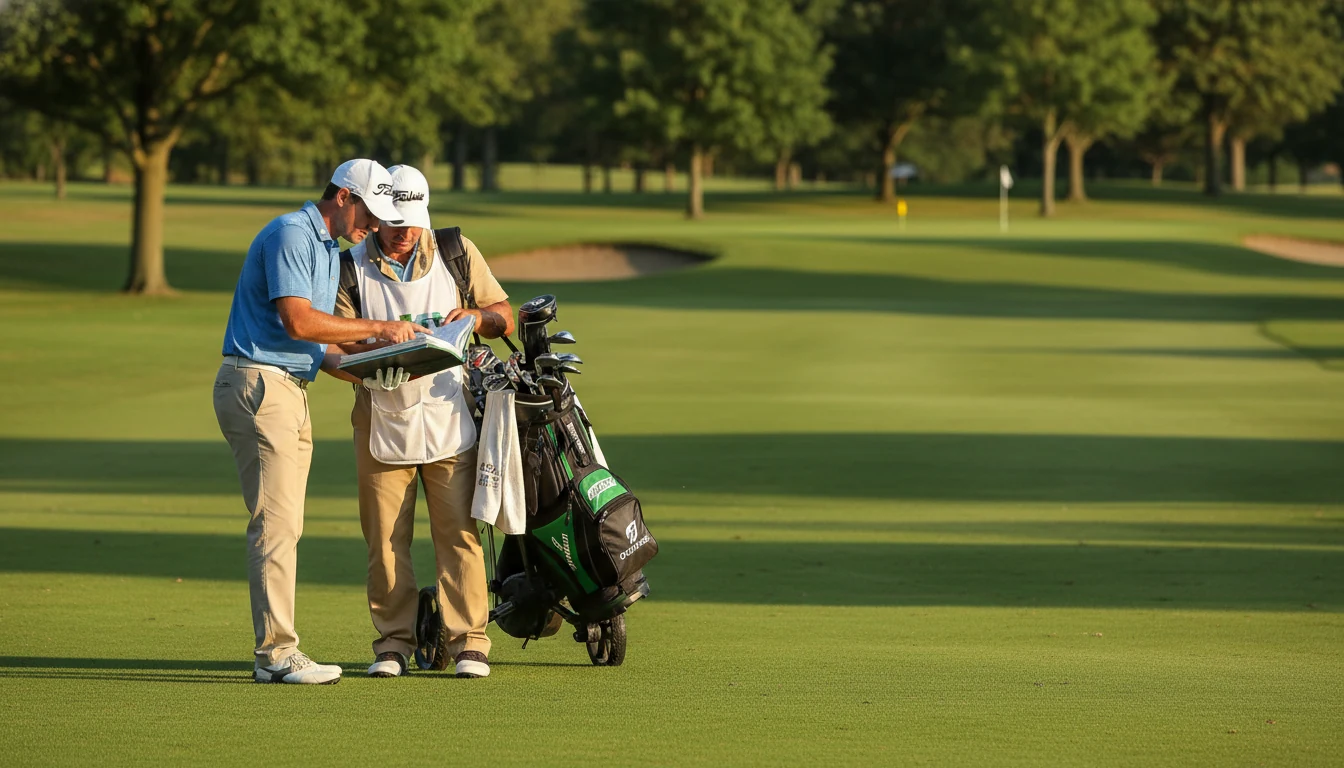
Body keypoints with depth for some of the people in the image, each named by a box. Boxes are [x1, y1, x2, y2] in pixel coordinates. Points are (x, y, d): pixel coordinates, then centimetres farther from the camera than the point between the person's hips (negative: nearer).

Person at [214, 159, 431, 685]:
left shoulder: (330, 250, 21)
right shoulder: (291, 234, -11)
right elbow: (298, 322, -21)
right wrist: (378, 329, -15)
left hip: (292, 389, 10)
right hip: (258, 385, -10)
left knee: (284, 525, 8)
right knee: (276, 523, -12)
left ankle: (274, 654, 9)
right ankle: (277, 654, -13)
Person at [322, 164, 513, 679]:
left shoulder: (457, 252, 7)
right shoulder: (351, 267, 4)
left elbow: (505, 317, 12)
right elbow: (334, 342, -1)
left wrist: (477, 317, -11)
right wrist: (379, 340, -22)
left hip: (448, 419, 0)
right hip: (381, 420, 0)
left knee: (458, 532, -5)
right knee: (386, 538, 1)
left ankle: (468, 641, -1)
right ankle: (394, 641, 10)